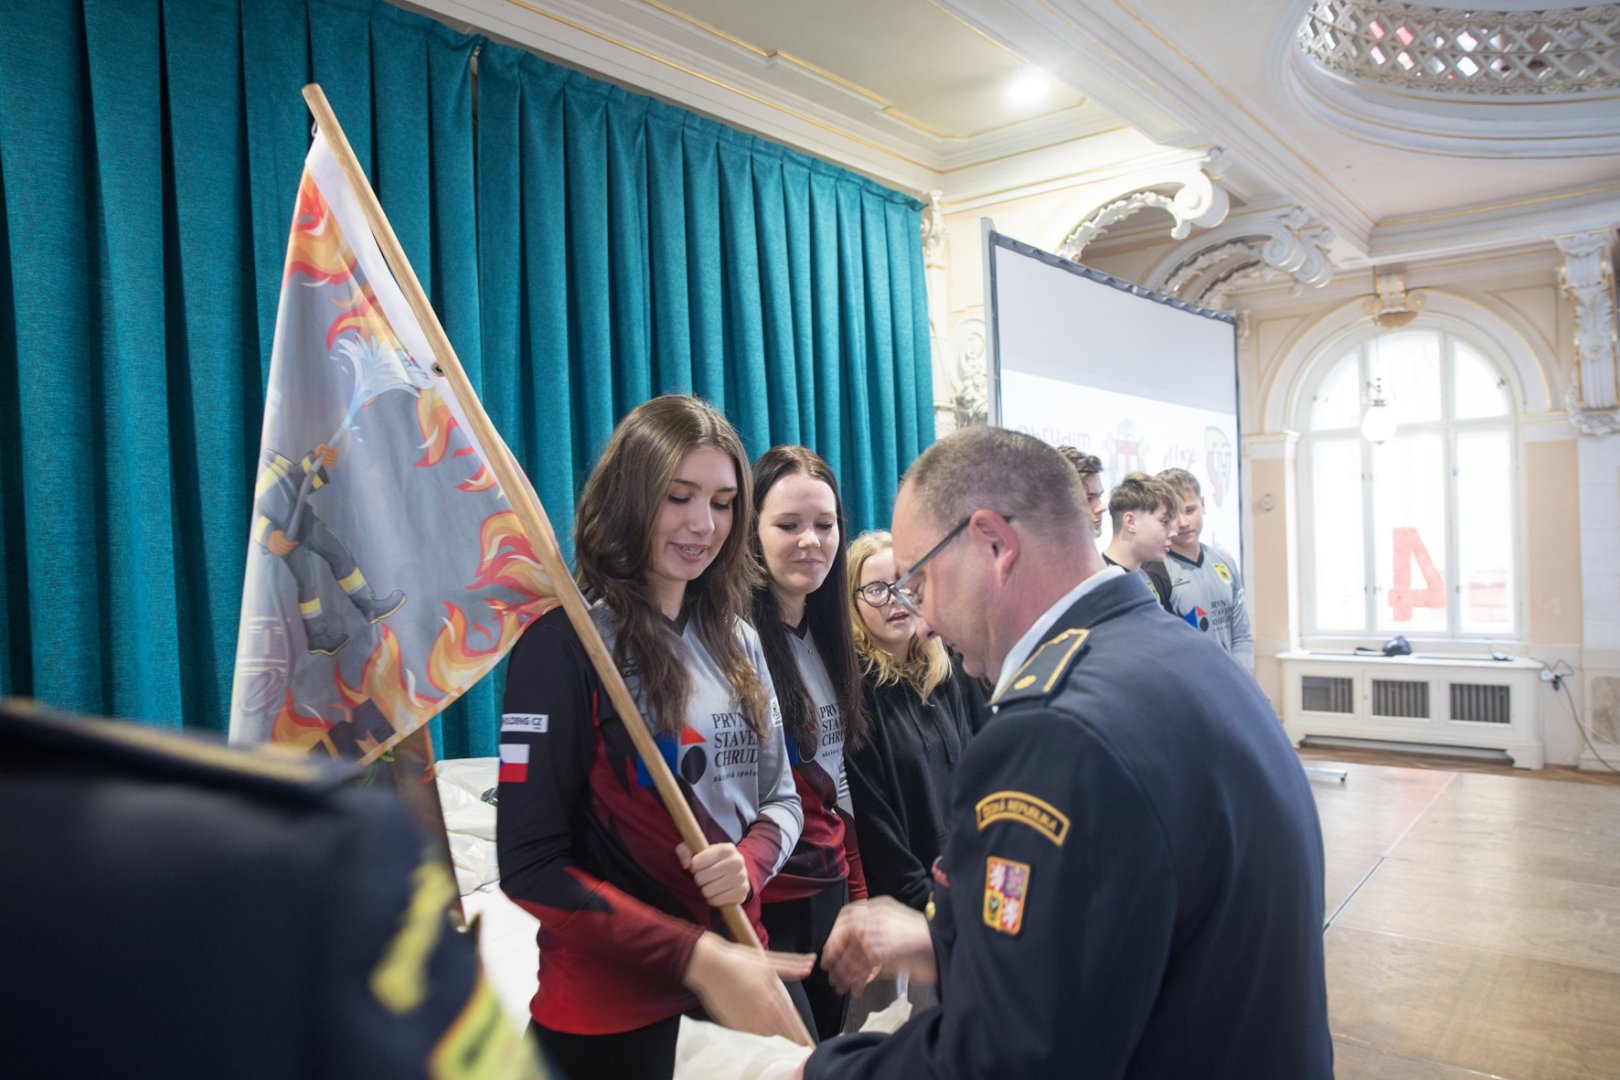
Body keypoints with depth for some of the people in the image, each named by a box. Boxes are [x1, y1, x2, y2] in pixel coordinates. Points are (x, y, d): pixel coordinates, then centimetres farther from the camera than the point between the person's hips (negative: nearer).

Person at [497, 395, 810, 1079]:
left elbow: (779, 798, 9)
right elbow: (530, 864, -17)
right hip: (610, 1011, -6)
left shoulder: (736, 641, 4)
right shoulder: (567, 640, -15)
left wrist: (748, 861, -13)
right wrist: (698, 958, -22)